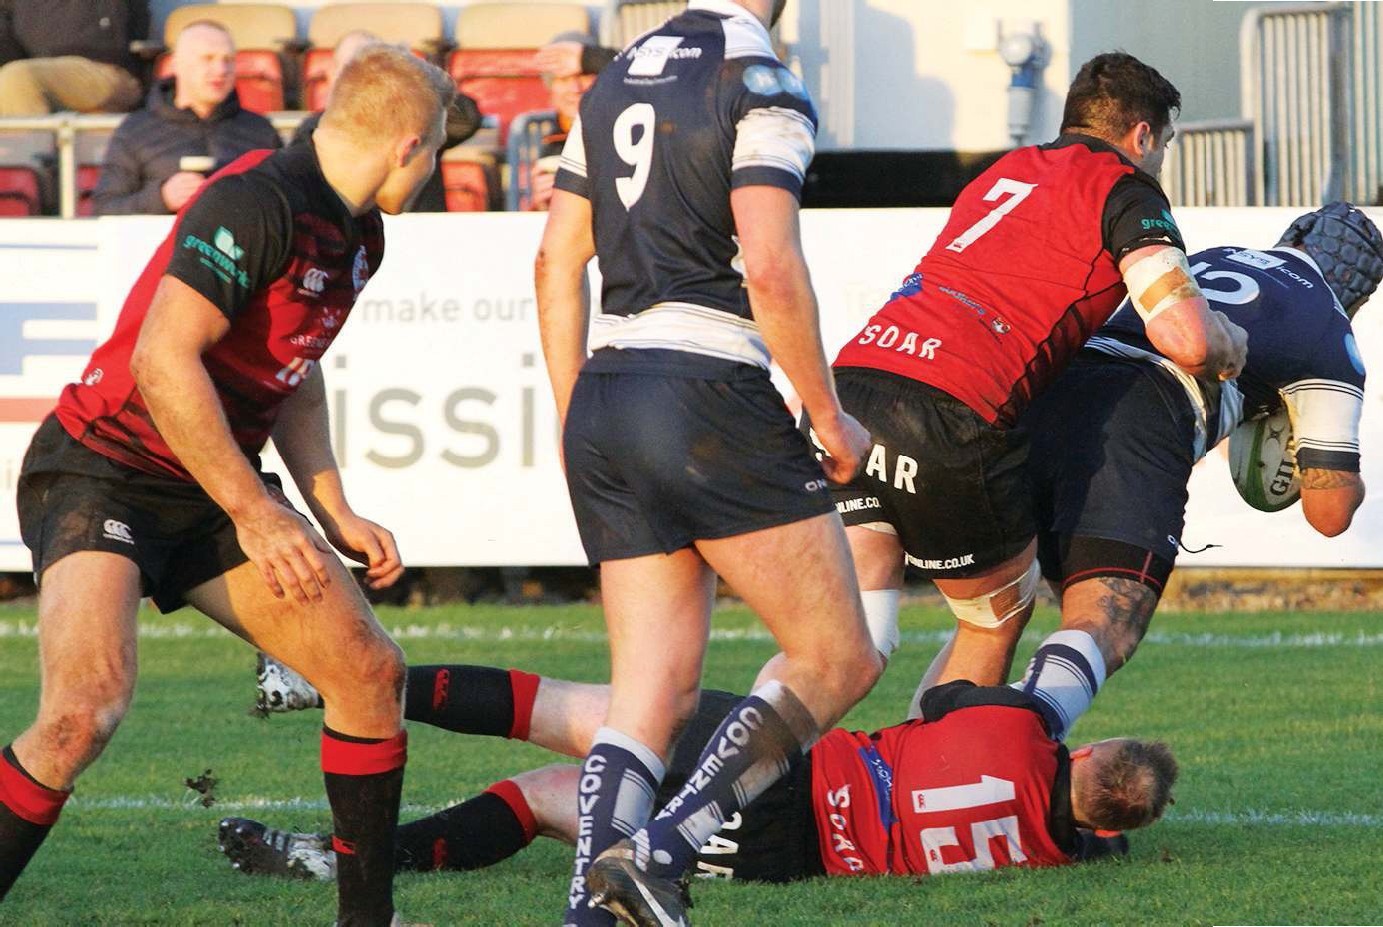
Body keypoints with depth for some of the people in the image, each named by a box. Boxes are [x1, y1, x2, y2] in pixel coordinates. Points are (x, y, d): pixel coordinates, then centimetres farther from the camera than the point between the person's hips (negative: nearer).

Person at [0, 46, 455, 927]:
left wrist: (334, 512, 11)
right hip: (103, 475, -9)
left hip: (217, 487, 9)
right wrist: (254, 512, -23)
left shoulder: (356, 234, 8)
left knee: (371, 669, 4)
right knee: (85, 712, -27)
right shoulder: (254, 203, -23)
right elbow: (162, 360, -28)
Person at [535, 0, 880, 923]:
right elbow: (770, 270, -17)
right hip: (711, 397, -7)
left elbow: (558, 260, 17)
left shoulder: (617, 80, 16)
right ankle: (661, 847, -13)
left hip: (604, 398, 7)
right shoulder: (763, 86, -7)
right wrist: (830, 419, -7)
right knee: (838, 659, 2)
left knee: (656, 690, 7)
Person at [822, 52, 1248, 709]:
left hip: (849, 380, 6)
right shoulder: (1124, 192, 8)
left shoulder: (1003, 173, 30)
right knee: (997, 618, 15)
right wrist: (1232, 345, 19)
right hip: (948, 416, -6)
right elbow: (1186, 339, -4)